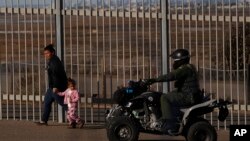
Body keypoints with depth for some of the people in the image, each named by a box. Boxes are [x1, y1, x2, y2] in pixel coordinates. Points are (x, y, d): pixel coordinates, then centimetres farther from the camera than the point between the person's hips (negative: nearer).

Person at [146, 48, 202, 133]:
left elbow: (172, 76, -26)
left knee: (165, 98, -17)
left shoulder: (185, 68, -16)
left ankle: (169, 123, -24)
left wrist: (155, 80, -25)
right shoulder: (189, 67, 19)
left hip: (188, 97, -11)